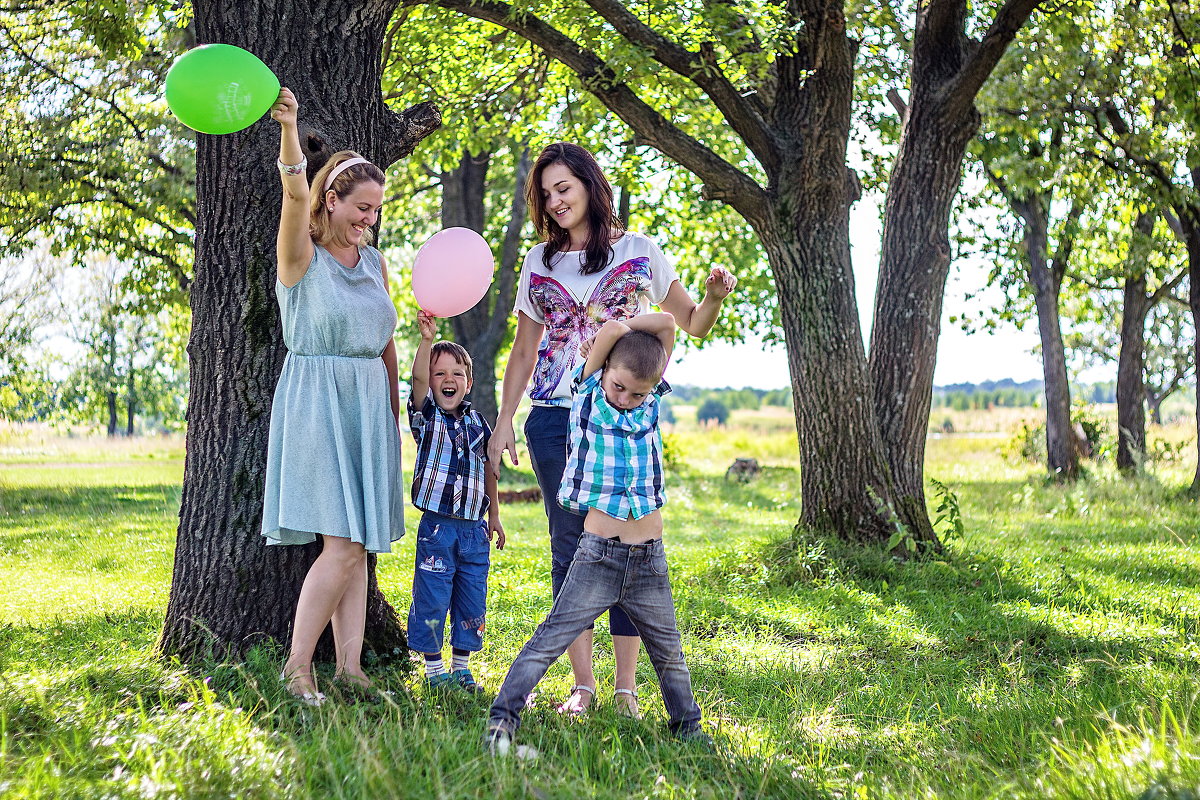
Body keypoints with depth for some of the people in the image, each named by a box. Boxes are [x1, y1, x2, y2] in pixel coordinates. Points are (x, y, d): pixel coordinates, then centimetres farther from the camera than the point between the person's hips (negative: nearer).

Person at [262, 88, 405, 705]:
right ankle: (297, 665, -2)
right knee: (342, 545, -13)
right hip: (315, 403, -6)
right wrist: (288, 129, -42)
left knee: (357, 547, 5)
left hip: (369, 405, 6)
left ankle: (349, 665, 10)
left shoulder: (375, 262, 13)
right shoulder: (302, 254, -5)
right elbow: (296, 196, -25)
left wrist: (394, 414, 18)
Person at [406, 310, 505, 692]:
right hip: (437, 527, -4)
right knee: (432, 599, 0)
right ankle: (434, 668, 12)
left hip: (474, 528, 4)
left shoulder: (475, 421, 10)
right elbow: (417, 379, -20)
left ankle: (462, 667, 21)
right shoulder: (426, 415, -1)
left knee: (472, 601, 8)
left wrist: (494, 516, 19)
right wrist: (427, 340, -34)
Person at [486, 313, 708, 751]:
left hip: (650, 560, 4)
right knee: (550, 640, -8)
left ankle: (687, 726, 34)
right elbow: (612, 331, -13)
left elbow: (666, 323, 2)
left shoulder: (652, 403, 6)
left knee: (669, 652, 17)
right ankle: (503, 718, -7)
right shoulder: (588, 396, -1)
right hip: (598, 556, -3)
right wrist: (613, 334, 7)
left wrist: (628, 329, 7)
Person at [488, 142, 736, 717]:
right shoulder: (540, 262, 13)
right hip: (555, 418, 2)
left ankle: (626, 685, 3)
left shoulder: (639, 252, 7)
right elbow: (523, 352, 17)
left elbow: (692, 324, 12)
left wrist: (714, 296, -9)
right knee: (569, 546, 1)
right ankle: (583, 683, 7)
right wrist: (504, 420, 8)